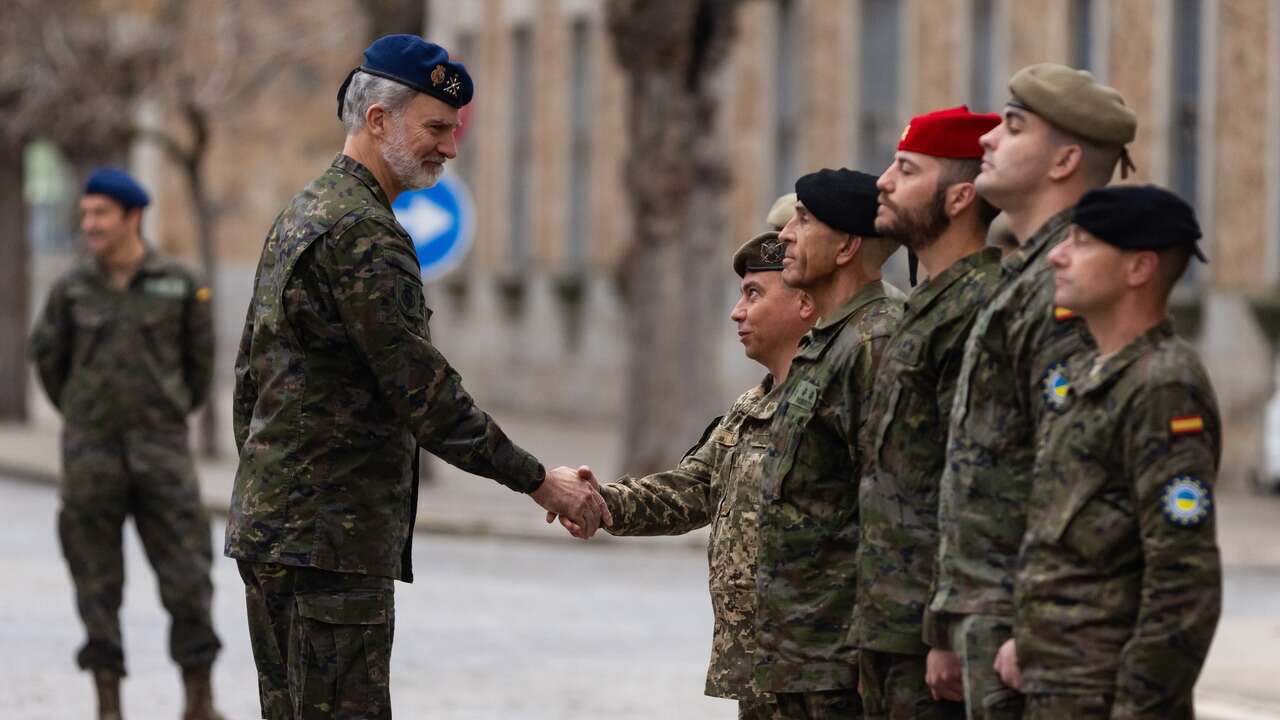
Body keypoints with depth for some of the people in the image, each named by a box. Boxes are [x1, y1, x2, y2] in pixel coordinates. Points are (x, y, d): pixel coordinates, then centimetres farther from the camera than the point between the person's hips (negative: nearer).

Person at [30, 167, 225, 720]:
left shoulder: (179, 286, -2)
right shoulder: (71, 288, 1)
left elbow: (199, 358, 11)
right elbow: (48, 355, 14)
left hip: (162, 449, -1)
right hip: (91, 453, 1)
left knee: (186, 571, -4)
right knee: (97, 578, 1)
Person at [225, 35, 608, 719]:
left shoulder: (299, 215, 16)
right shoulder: (362, 233, -16)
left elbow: (249, 375, 22)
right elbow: (423, 391, -19)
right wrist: (538, 481, -12)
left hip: (266, 529, 10)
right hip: (331, 536, -10)